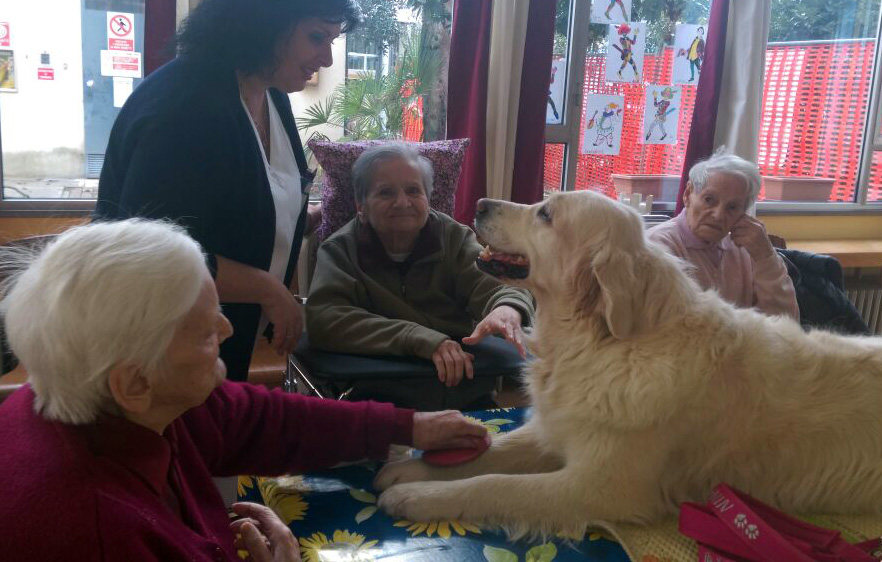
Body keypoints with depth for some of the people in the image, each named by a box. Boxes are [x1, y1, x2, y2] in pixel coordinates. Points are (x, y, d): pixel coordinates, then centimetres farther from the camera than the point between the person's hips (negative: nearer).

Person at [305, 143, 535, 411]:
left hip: (470, 397, 3)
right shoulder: (340, 250, 1)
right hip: (383, 397, -2)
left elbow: (493, 285, -9)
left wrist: (508, 308, -36)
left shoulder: (454, 237, 7)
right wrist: (422, 339, -27)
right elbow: (322, 320, -17)